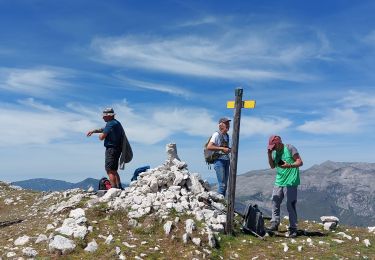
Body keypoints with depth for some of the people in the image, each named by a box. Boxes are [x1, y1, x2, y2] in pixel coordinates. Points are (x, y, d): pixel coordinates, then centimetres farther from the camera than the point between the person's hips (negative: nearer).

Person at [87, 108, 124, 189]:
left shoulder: (111, 124, -14)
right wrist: (93, 131, 25)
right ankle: (119, 187, 18)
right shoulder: (116, 123, 18)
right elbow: (103, 129, 32)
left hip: (111, 149, -10)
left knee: (110, 170, -9)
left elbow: (102, 137, -15)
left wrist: (100, 135, 7)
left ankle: (114, 188, -12)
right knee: (114, 170, 17)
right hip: (117, 149, 10)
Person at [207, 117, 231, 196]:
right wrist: (222, 148, -20)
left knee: (225, 184, 11)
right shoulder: (216, 135, -9)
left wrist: (229, 150, 10)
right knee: (222, 184, -10)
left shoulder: (227, 136, 16)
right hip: (219, 160, -8)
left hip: (226, 160, 8)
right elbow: (209, 147, -19)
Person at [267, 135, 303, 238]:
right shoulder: (275, 152, 11)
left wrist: (289, 165, -26)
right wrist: (269, 155, -4)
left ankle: (293, 229, 4)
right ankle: (274, 224, 17)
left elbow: (300, 162, -9)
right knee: (275, 203, 7)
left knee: (290, 206, -3)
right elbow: (272, 166, 11)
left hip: (290, 182, -7)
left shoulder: (290, 148, -8)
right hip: (279, 182, 7)